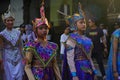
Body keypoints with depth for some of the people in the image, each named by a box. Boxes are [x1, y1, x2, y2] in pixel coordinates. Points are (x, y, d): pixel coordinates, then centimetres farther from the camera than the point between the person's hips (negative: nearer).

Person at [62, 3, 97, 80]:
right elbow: (70, 58, -16)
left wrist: (94, 71, 13)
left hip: (88, 69, 7)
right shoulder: (72, 39, -10)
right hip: (78, 69, -7)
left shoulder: (87, 39, 11)